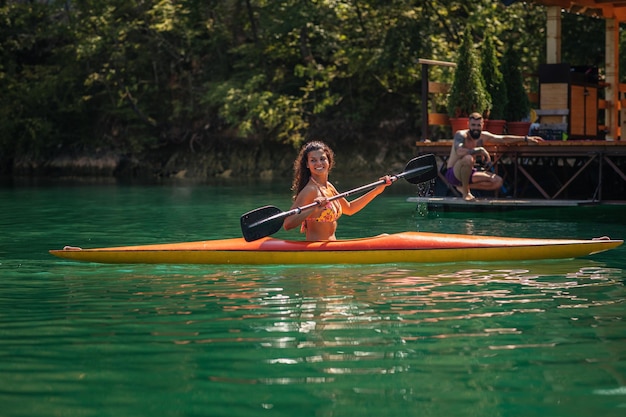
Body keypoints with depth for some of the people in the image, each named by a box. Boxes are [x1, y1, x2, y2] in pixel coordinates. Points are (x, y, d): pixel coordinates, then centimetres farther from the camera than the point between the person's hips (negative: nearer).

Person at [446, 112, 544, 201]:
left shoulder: (483, 136, 2)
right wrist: (480, 150, -35)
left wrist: (526, 139, 11)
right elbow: (459, 151, -39)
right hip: (453, 173, -8)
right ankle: (465, 192, -21)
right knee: (468, 159, -38)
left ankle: (464, 186, 4)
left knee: (498, 181, -1)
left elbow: (503, 139, 11)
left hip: (467, 174, 8)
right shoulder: (461, 135, -18)